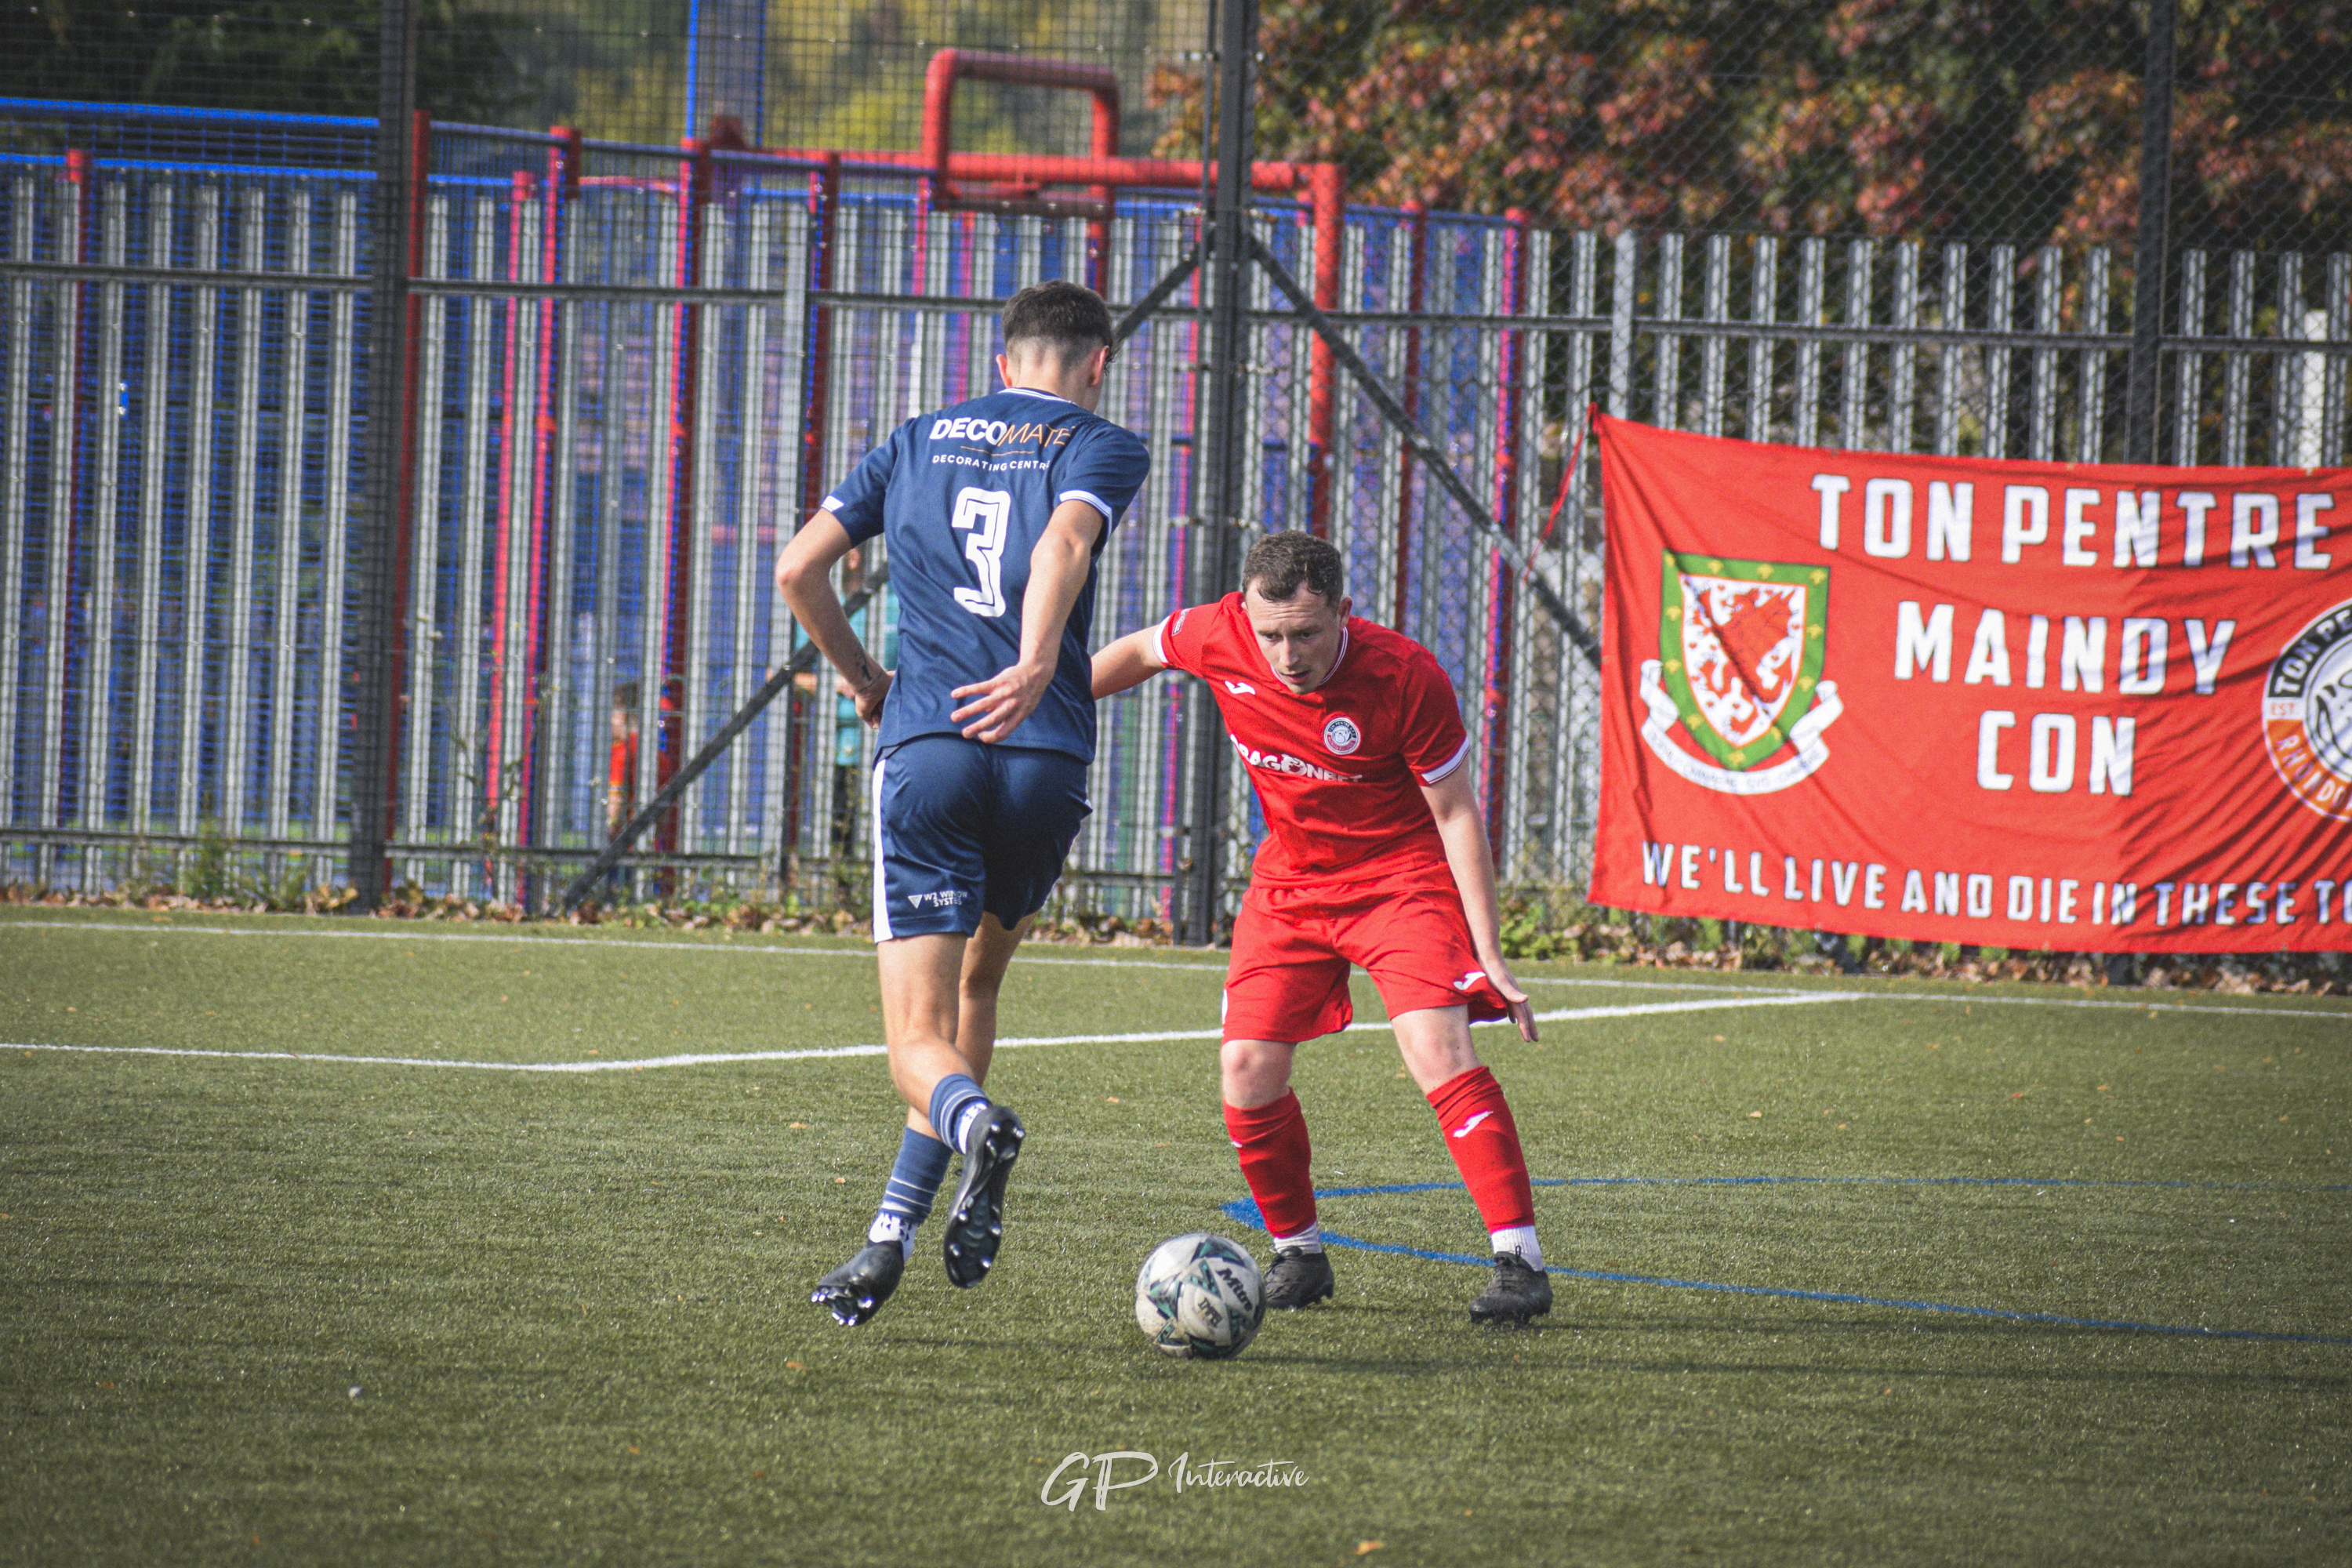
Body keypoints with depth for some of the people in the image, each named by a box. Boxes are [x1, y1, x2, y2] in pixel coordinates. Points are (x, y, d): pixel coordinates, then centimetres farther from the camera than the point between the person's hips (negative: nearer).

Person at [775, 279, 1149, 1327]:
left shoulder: (919, 442, 18)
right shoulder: (1102, 447, 8)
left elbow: (798, 570, 13)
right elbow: (1066, 541, -14)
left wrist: (862, 679, 28)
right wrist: (1037, 666, -29)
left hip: (924, 745, 0)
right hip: (1046, 758, 0)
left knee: (919, 1038, -2)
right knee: (976, 982, 22)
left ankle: (973, 1120, -38)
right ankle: (894, 1233, 14)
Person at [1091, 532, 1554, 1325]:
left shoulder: (1406, 678, -26)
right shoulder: (1220, 638, -17)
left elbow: (1456, 813, -16)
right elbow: (1138, 652, 7)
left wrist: (1488, 953, -18)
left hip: (1402, 873, -4)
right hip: (1290, 879, 4)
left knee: (1437, 1051, -22)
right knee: (1247, 1068, -6)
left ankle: (1519, 1260, -21)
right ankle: (1298, 1252, 15)